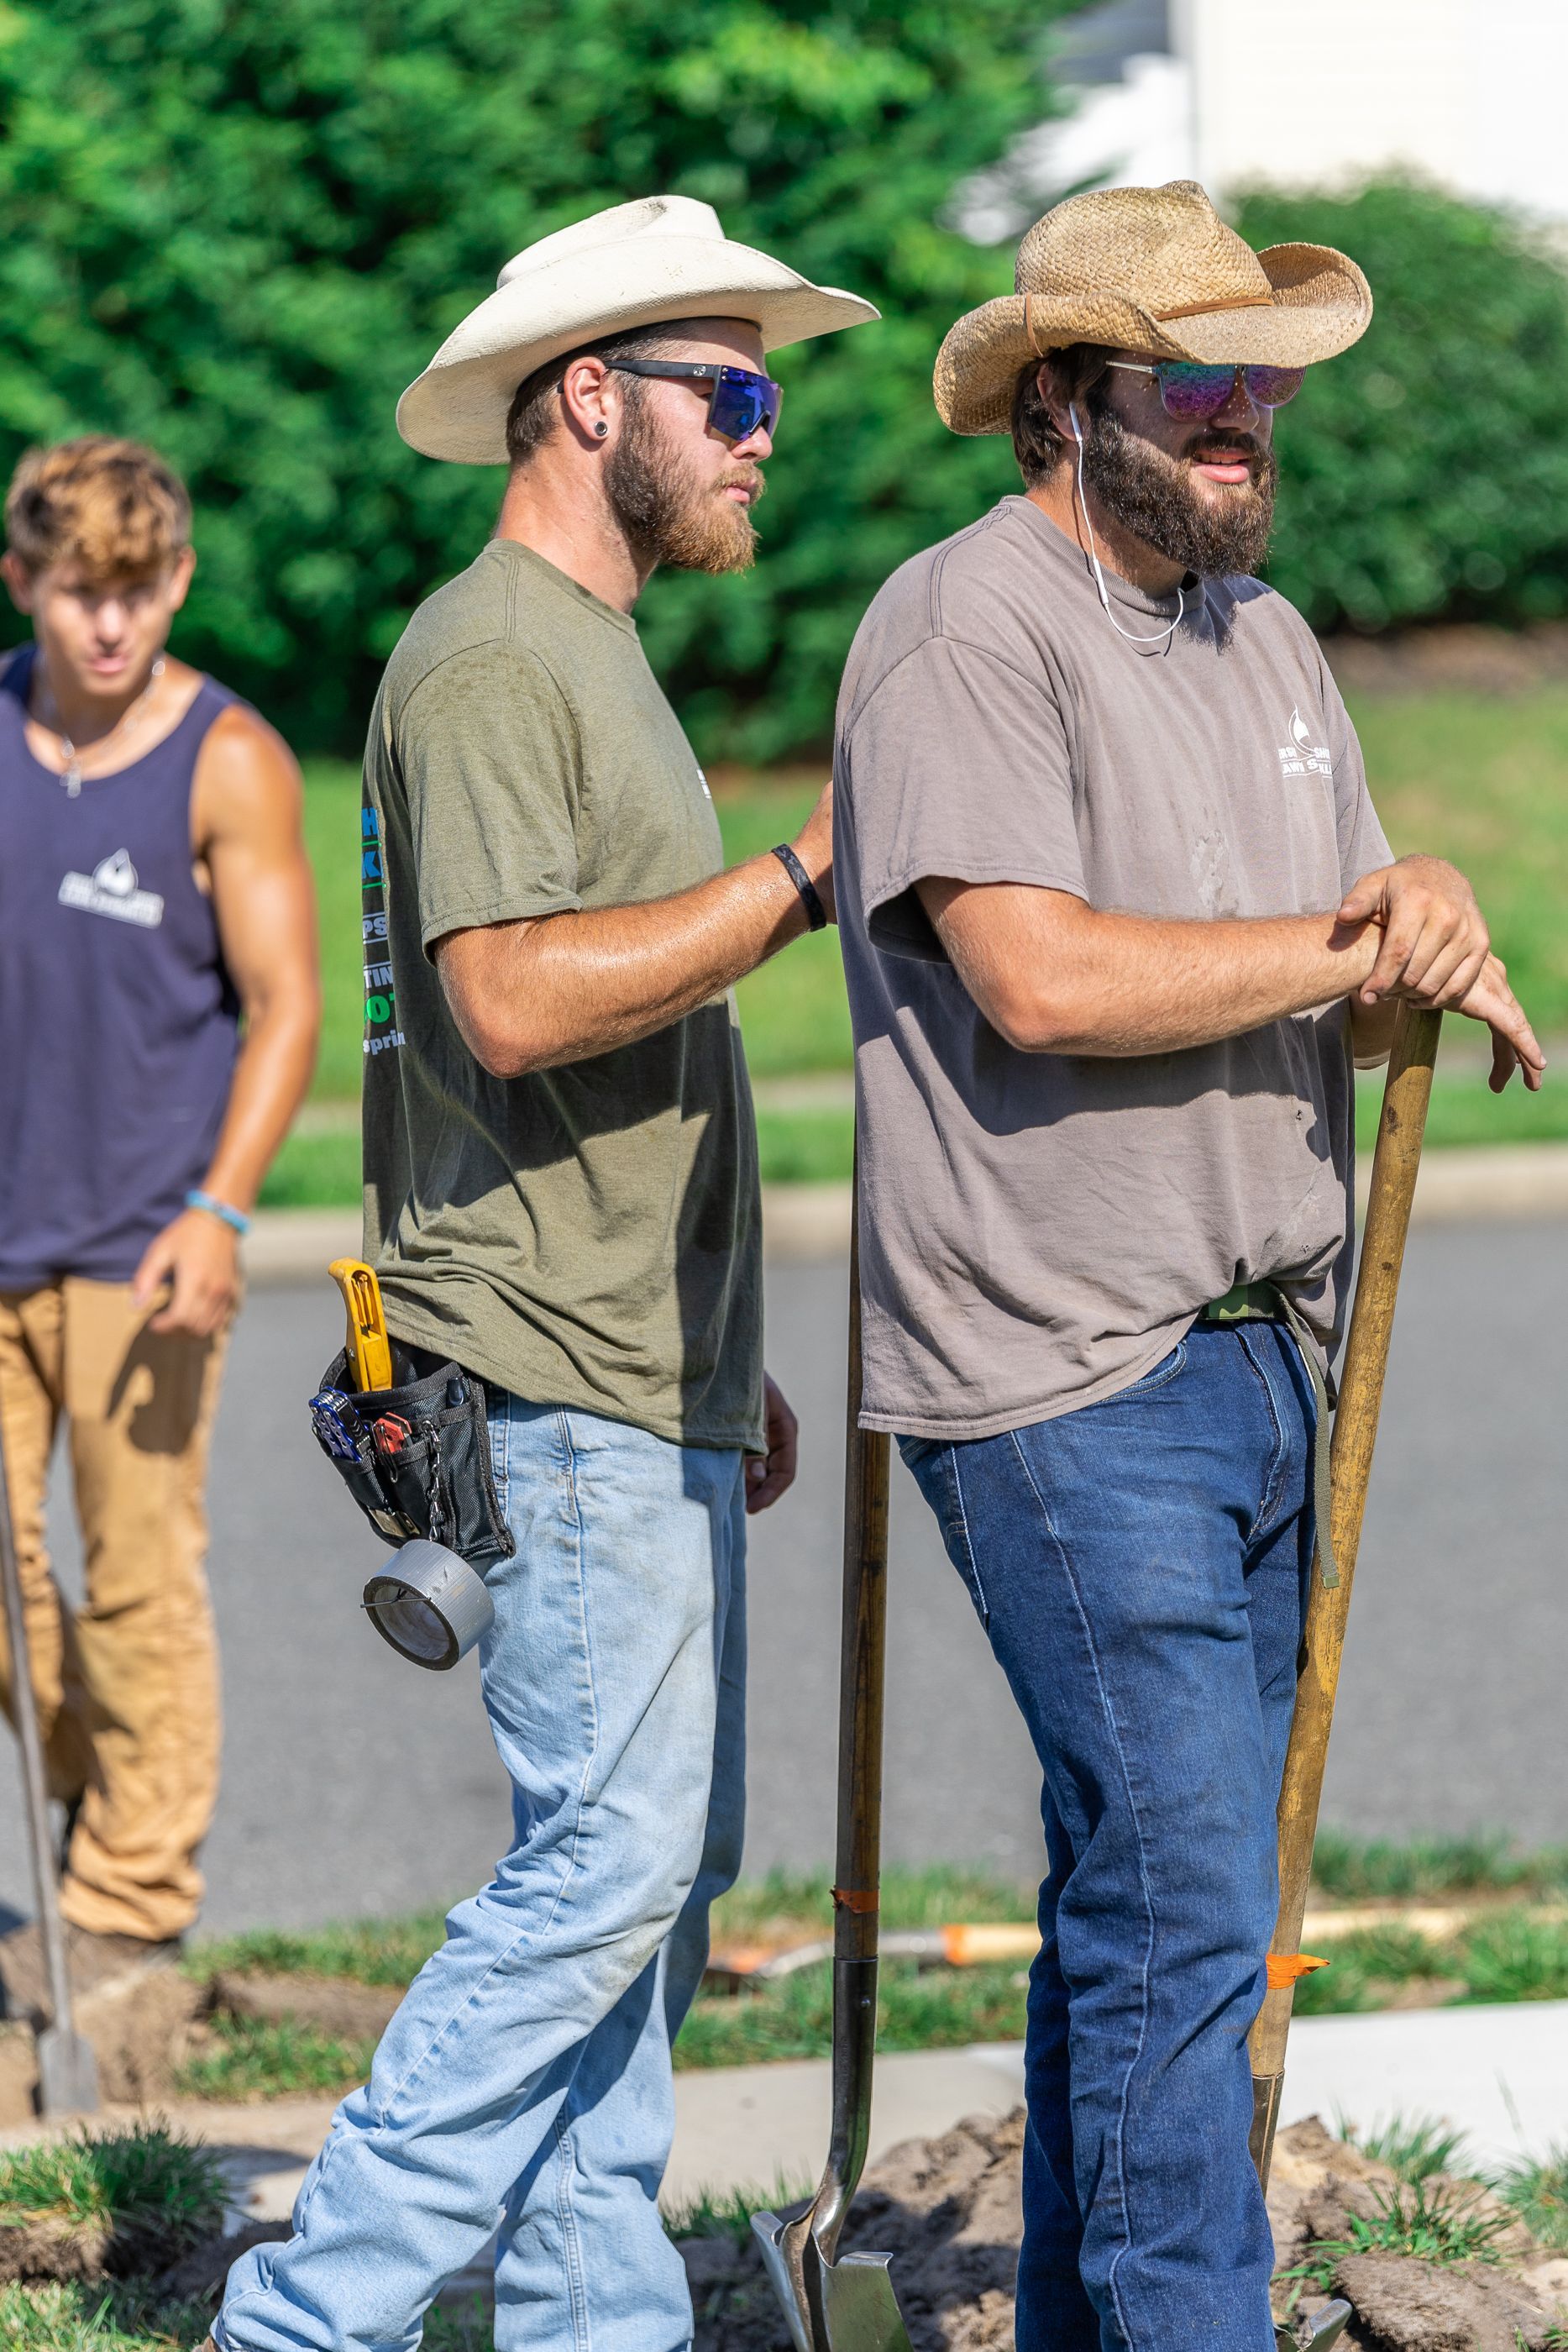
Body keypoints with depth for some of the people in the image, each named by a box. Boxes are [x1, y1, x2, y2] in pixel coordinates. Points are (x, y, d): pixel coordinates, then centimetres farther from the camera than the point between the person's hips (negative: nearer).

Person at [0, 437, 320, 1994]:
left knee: (139, 1572, -1)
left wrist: (218, 1209, -16)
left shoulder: (228, 762, -6)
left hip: (139, 1239, -4)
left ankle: (135, 1905, 9)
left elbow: (284, 1006, -6)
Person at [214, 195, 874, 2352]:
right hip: (555, 1381, -10)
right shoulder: (487, 660, -11)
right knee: (609, 1867, -11)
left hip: (641, 1383, 10)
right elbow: (516, 1001, -24)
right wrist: (815, 874, -21)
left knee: (648, 1875, 9)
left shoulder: (597, 654, 22)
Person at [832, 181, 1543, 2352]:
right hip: (1065, 1377, -8)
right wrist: (1346, 952, -12)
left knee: (1150, 1898, 13)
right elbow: (1043, 976, -22)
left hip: (1263, 1359, 8)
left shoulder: (1267, 638, 16)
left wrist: (1423, 946, -9)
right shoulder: (967, 631, -10)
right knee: (1183, 1906, -11)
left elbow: (1356, 1001, 15)